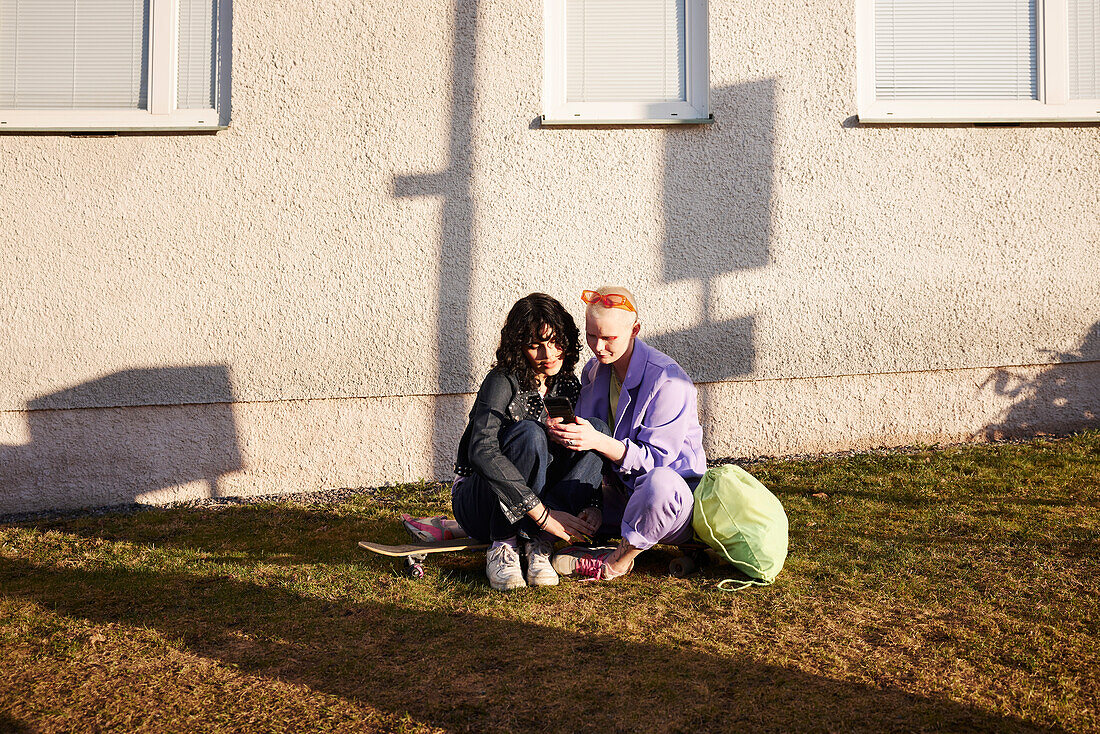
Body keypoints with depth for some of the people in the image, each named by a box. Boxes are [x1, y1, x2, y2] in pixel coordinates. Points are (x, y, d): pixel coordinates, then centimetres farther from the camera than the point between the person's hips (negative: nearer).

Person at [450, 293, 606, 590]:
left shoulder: (568, 386, 3)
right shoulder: (503, 382, -17)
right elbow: (482, 452, -32)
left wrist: (593, 503, -18)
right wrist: (542, 513, -37)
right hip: (477, 503, -5)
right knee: (529, 433, -33)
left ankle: (538, 543, -25)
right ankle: (502, 547, -26)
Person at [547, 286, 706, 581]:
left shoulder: (668, 379, -18)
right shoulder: (594, 371, 5)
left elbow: (655, 458, -21)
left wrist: (598, 441, -35)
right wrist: (563, 433, -17)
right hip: (619, 493, 6)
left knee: (659, 483, -41)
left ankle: (617, 562, -18)